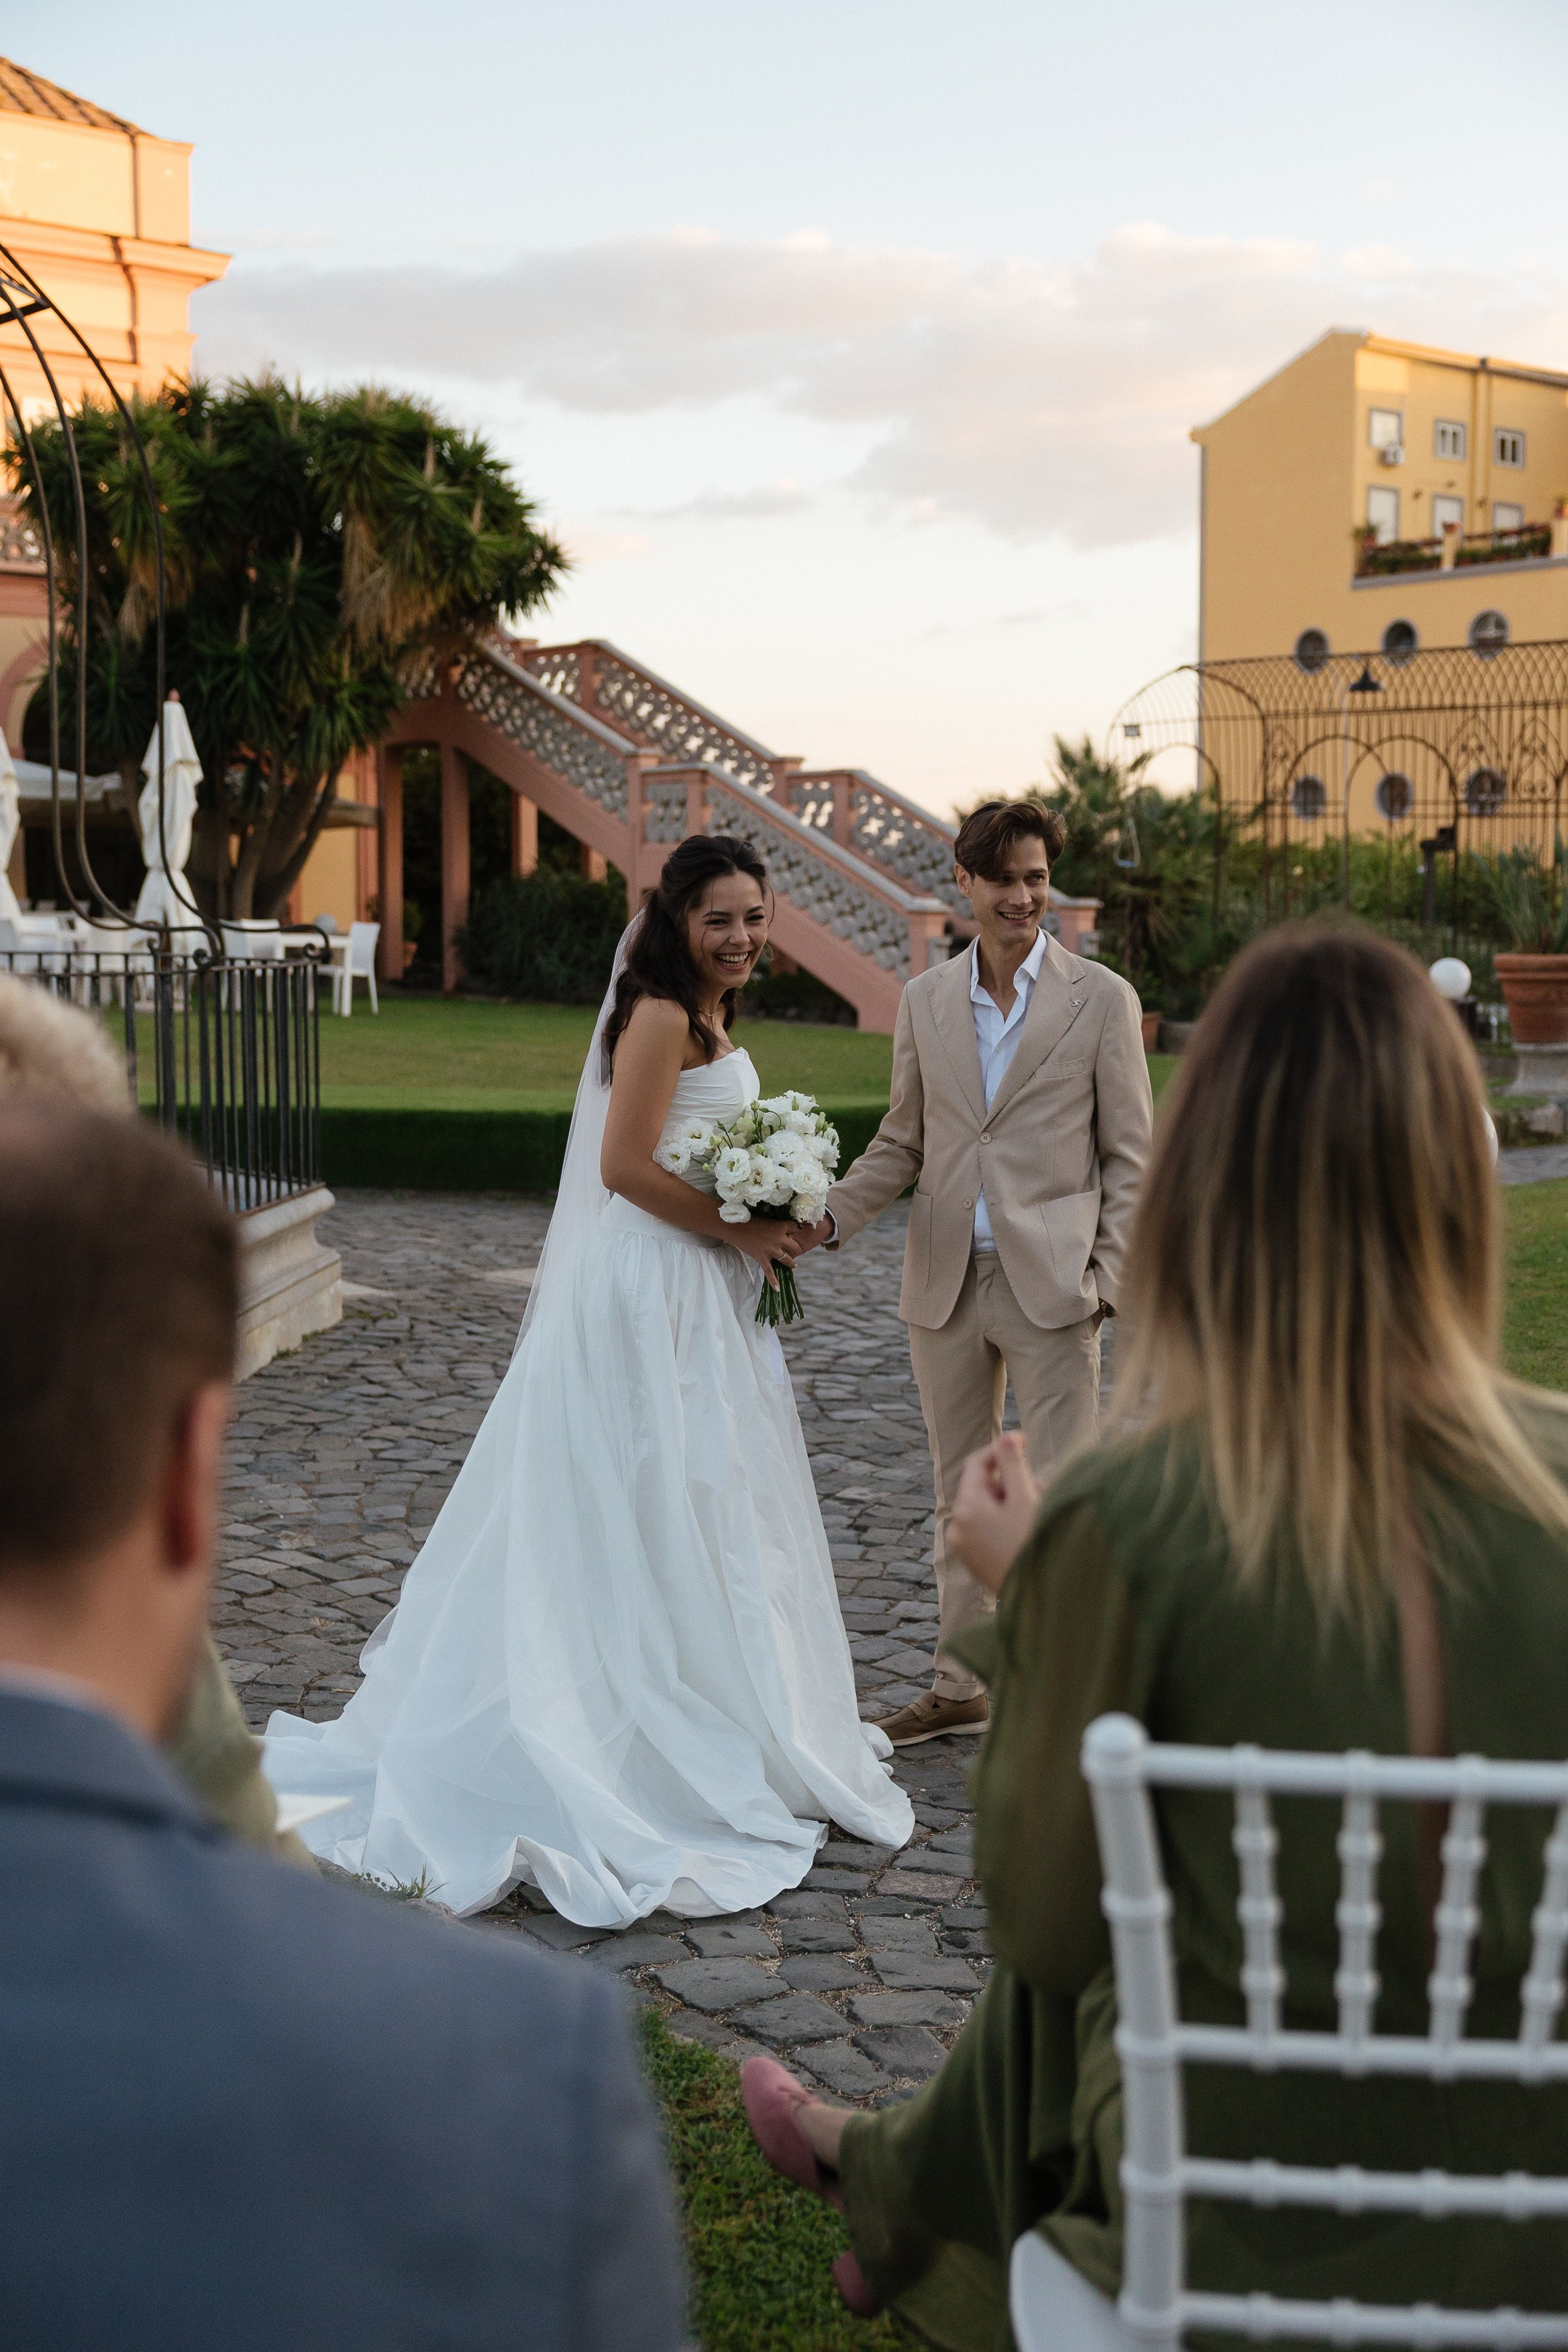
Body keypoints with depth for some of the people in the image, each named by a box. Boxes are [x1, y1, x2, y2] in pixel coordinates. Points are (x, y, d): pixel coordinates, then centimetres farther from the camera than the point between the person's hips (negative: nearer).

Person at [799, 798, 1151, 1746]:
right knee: (962, 1494, 14)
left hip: (1052, 1285, -4)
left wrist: (1109, 1277, -9)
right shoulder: (926, 1000, 8)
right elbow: (904, 1141, 13)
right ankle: (960, 1686, 26)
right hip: (946, 1286, 4)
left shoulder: (1101, 999, -2)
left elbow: (1131, 1156, -1)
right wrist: (830, 1216, -1)